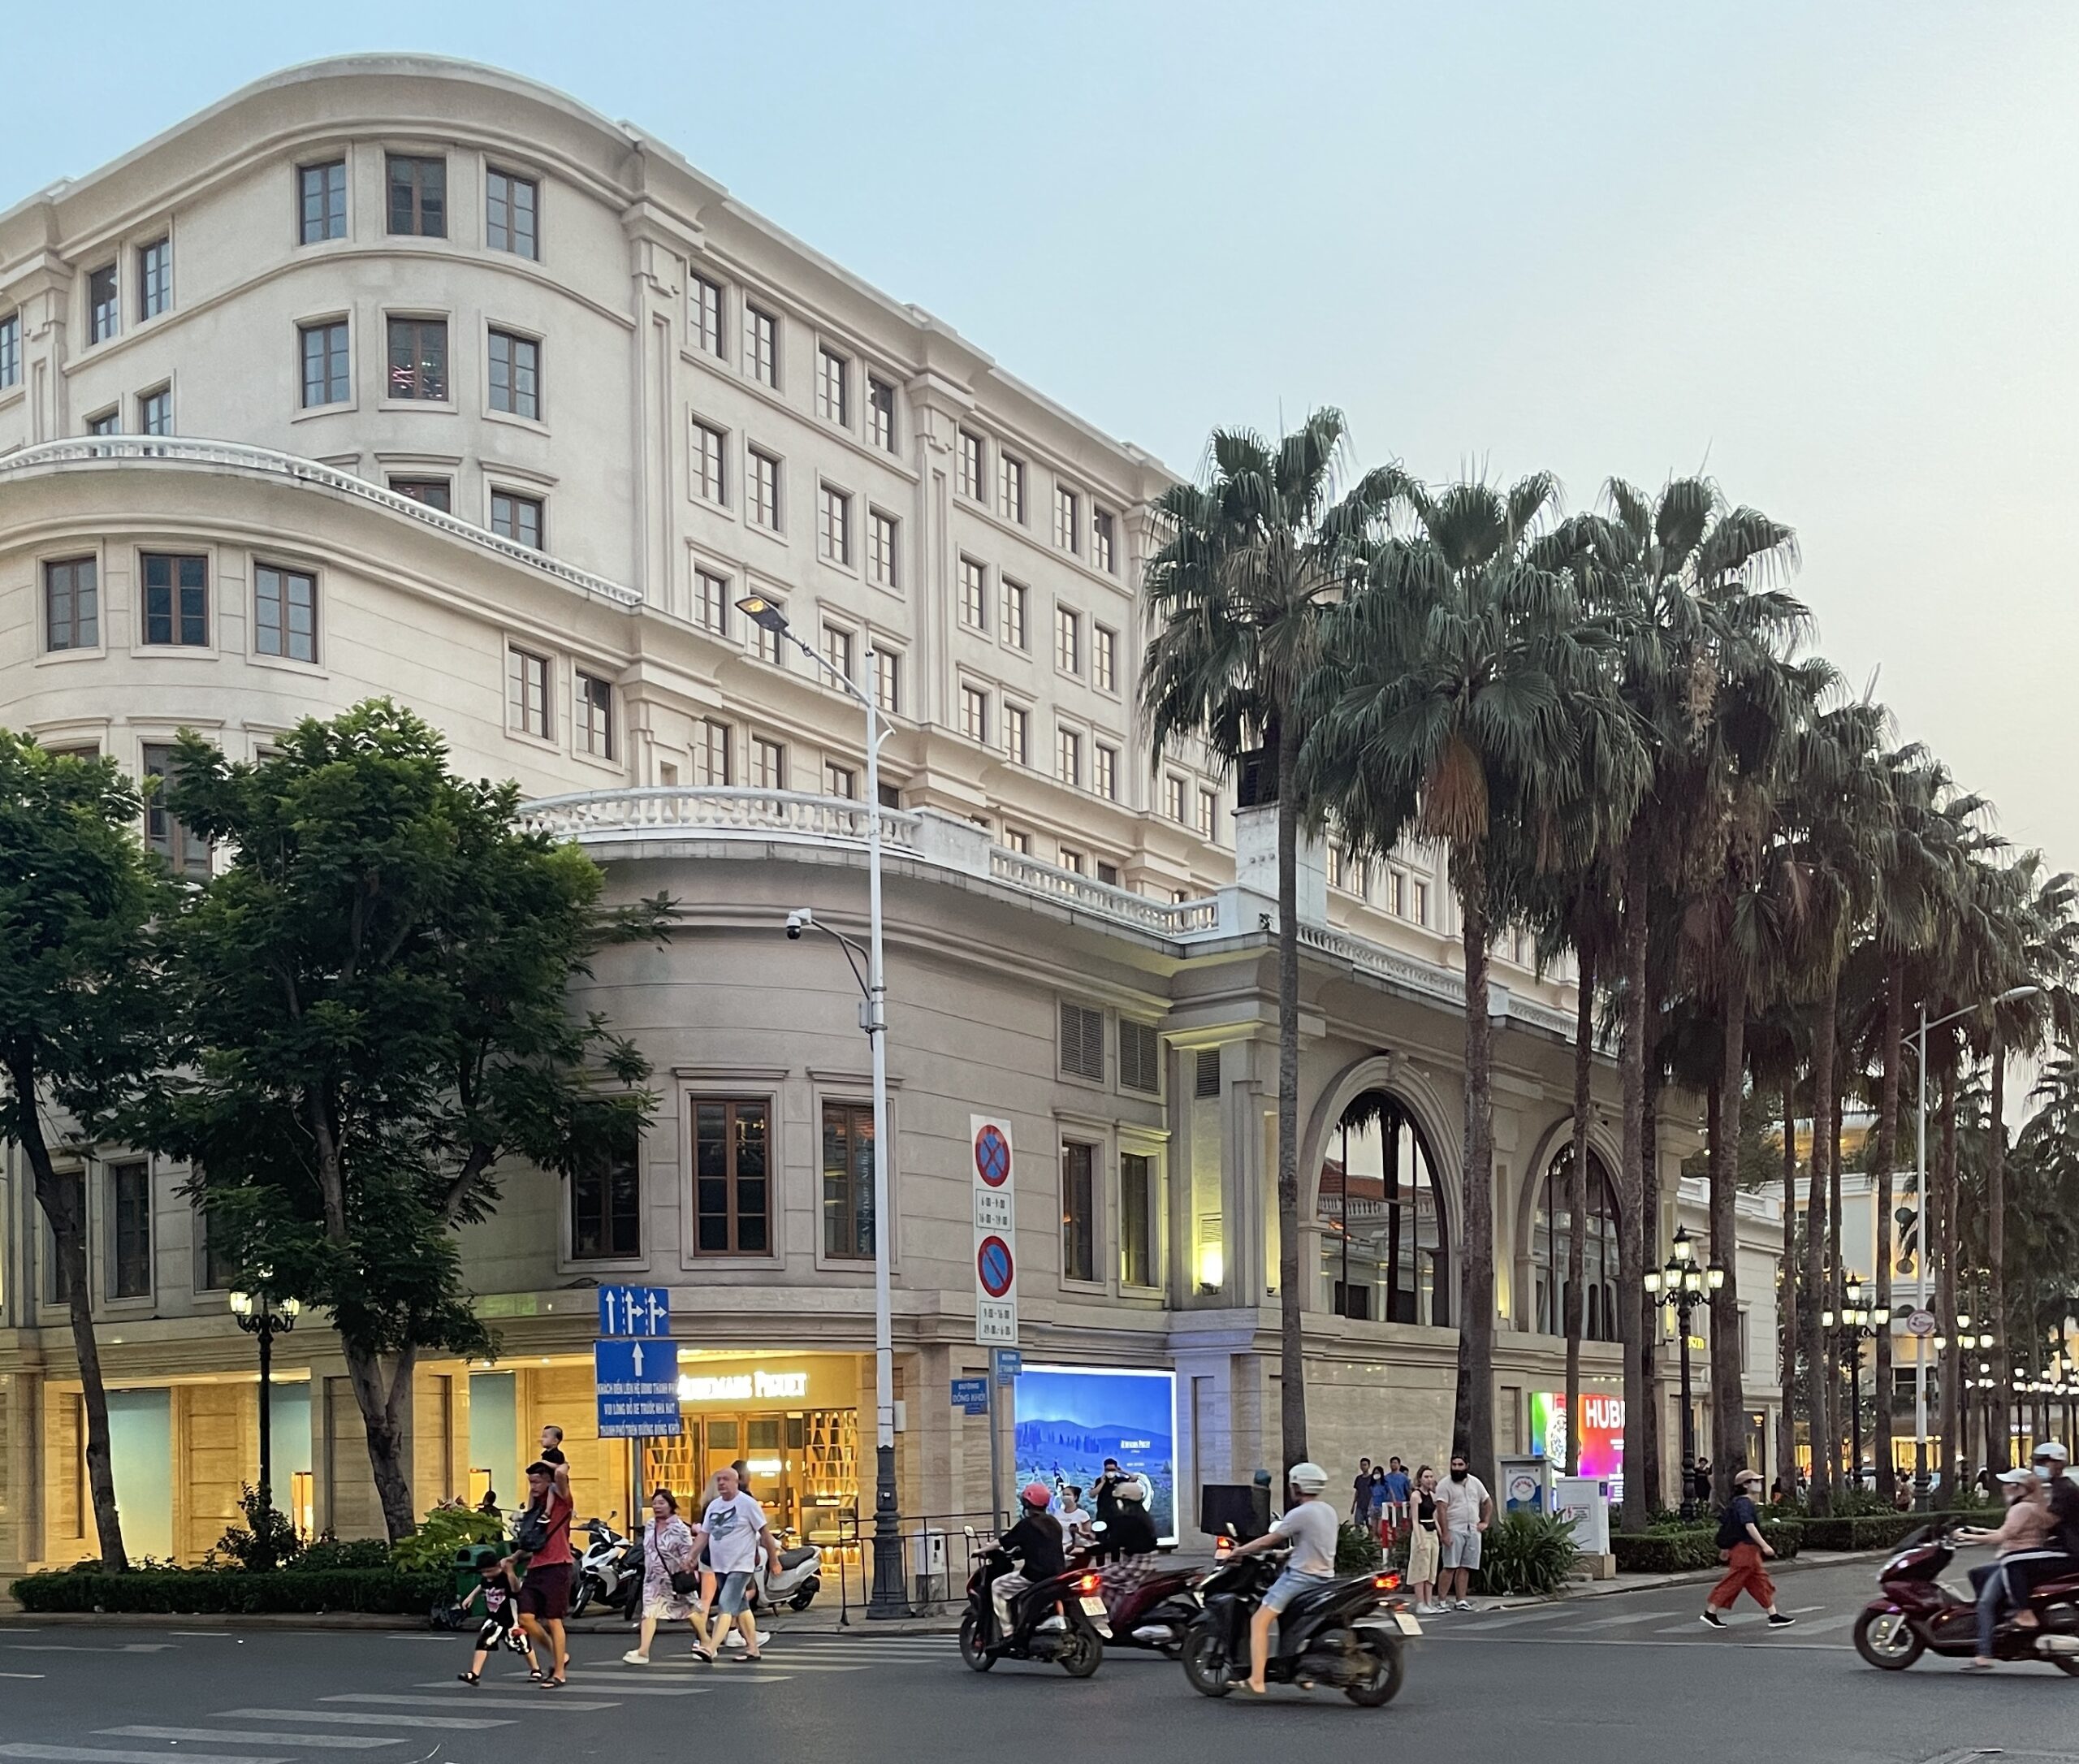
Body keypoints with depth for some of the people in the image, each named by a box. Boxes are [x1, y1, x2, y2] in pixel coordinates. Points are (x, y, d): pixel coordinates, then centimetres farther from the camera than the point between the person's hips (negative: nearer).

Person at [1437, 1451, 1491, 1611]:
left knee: (1465, 1567, 5)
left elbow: (1488, 1502, 22)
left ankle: (1462, 1600, 7)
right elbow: (1442, 1510, -11)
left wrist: (1485, 1522, 10)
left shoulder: (1475, 1483, 12)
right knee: (1450, 1567, -9)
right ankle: (1442, 1600, -8)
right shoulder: (1446, 1485, -4)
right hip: (1455, 1530, -5)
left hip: (1473, 1531, 5)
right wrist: (1445, 1533, -18)